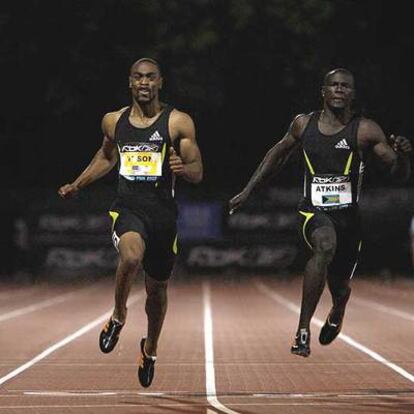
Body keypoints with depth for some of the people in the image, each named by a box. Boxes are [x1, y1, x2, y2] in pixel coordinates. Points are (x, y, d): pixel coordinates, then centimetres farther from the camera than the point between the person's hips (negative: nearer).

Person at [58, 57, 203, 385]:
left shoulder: (178, 122, -3)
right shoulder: (113, 121, 7)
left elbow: (198, 173, -4)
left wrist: (183, 168, -26)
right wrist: (77, 186, 24)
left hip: (163, 213, 0)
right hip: (127, 209, 0)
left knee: (157, 289, 13)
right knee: (132, 256, -34)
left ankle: (150, 348, 42)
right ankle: (118, 316, -7)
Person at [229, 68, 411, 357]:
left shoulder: (365, 130, -8)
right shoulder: (304, 124, 1)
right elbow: (278, 155, 19)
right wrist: (248, 192, 20)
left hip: (349, 216, 1)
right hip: (314, 211, -1)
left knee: (340, 286, 13)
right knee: (325, 246, -35)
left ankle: (337, 313, 55)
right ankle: (303, 330, -32)